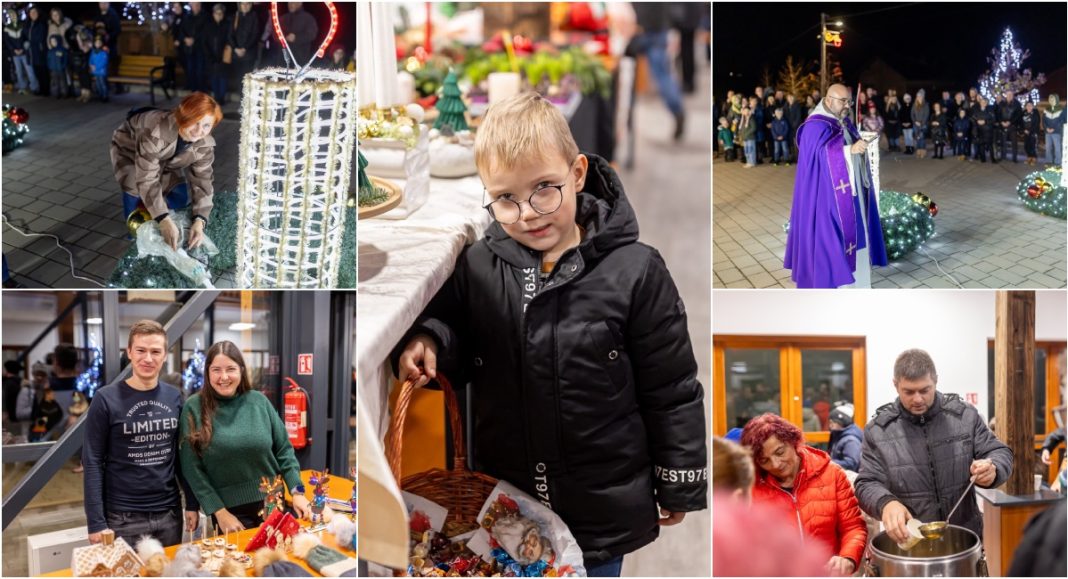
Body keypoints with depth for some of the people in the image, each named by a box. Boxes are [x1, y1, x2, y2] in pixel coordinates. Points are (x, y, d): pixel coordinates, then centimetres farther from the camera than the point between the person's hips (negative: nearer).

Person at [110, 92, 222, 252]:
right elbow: (147, 179, -47)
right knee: (135, 190, -23)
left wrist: (199, 222, -42)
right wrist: (164, 220, -54)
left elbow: (202, 182, -26)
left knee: (180, 196, -5)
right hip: (128, 149, -5)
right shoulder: (155, 132, -48)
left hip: (163, 159, 5)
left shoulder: (205, 144, -29)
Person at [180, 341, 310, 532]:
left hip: (271, 505, 3)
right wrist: (219, 512, -10)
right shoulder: (194, 407, -6)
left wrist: (297, 492, -4)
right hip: (229, 510, -2)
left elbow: (284, 451, 6)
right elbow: (192, 468, -6)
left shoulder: (259, 401, 2)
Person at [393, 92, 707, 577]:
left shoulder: (634, 271, -15)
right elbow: (456, 337, 11)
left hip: (604, 510, -2)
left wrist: (678, 487, 1)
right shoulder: (477, 268, -8)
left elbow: (672, 392, -6)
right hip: (506, 502, 3)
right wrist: (425, 342, -13)